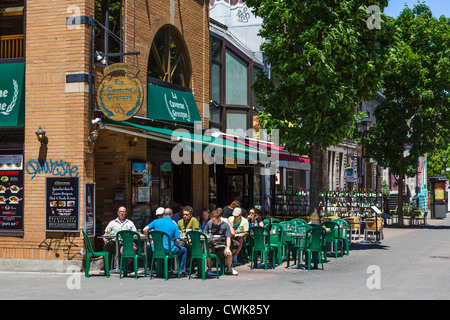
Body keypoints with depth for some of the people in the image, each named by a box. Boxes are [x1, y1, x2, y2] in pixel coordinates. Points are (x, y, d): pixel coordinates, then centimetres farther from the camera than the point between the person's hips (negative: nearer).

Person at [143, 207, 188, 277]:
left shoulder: (156, 221, 4)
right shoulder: (174, 225, -1)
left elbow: (145, 230, -2)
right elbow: (177, 240, -5)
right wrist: (174, 245, 16)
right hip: (168, 249, -3)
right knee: (184, 250, 23)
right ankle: (182, 271, 20)